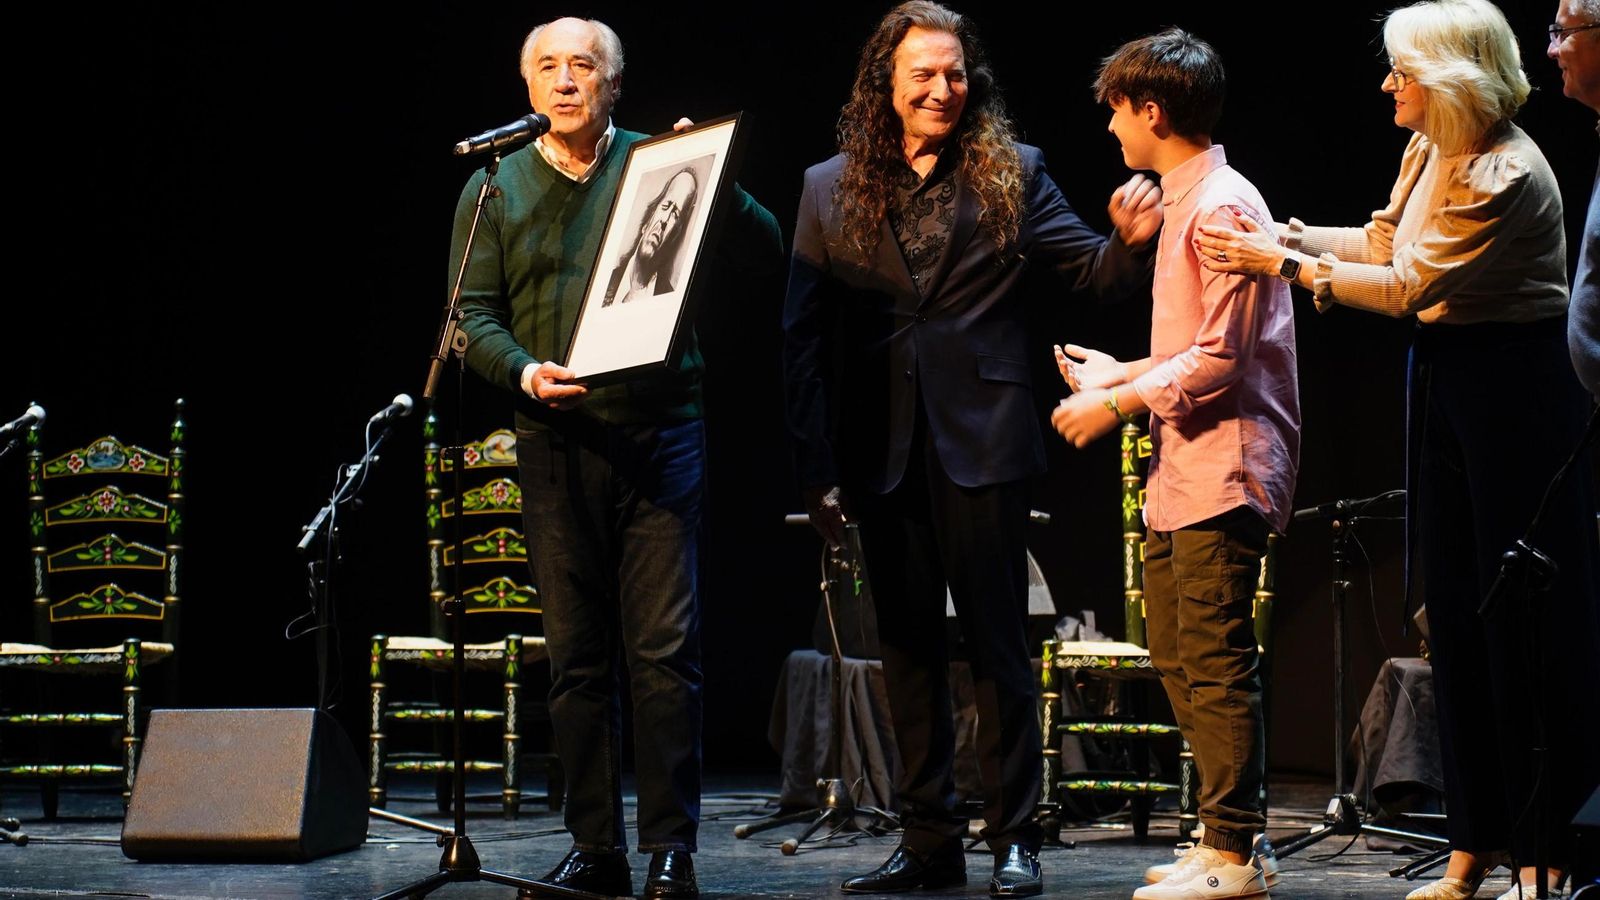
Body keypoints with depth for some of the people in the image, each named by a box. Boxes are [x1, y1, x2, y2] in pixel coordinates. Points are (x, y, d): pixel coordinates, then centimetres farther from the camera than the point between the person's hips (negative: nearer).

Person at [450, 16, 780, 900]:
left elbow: (765, 251, 2)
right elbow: (473, 312, 6)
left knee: (665, 648, -6)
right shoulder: (495, 189, 9)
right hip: (557, 441, 2)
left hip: (661, 434, -2)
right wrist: (521, 369, -13)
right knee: (575, 654, 4)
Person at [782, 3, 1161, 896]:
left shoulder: (1010, 174, 3)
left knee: (999, 643, 0)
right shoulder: (831, 189, 6)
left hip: (980, 442, -2)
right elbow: (804, 336, 4)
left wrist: (1132, 240, -24)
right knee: (909, 648, 9)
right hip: (882, 451, 2)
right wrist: (817, 468, -3)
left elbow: (1094, 271, 0)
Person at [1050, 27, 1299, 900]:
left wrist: (1117, 404, -15)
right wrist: (1119, 373, 22)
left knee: (1215, 663, -8)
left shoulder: (1222, 207, -15)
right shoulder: (1184, 203, 17)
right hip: (1182, 470, 11)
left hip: (1222, 468, -11)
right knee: (1178, 660, 13)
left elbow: (1220, 359, -20)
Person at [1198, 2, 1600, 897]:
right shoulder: (1430, 152, 6)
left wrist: (1284, 264, -14)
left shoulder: (1506, 176, -21)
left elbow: (1407, 286, -19)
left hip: (1517, 387, -9)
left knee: (1526, 617, -5)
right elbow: (1387, 243, 19)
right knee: (1458, 611, 11)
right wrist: (1286, 232, 9)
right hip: (1446, 378, 9)